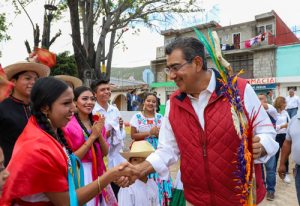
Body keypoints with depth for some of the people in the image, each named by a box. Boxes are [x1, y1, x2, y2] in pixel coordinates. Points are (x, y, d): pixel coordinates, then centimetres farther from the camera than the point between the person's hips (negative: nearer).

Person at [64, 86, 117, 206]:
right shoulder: (69, 125, -14)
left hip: (99, 172, 5)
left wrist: (99, 134, -17)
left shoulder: (97, 123, 3)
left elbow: (105, 152, 1)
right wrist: (93, 136, -21)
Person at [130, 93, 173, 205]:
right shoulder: (137, 117, -3)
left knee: (159, 175, 0)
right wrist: (150, 133, -13)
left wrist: (158, 134, -14)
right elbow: (133, 135, -7)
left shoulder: (160, 117, 5)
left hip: (157, 151, 2)